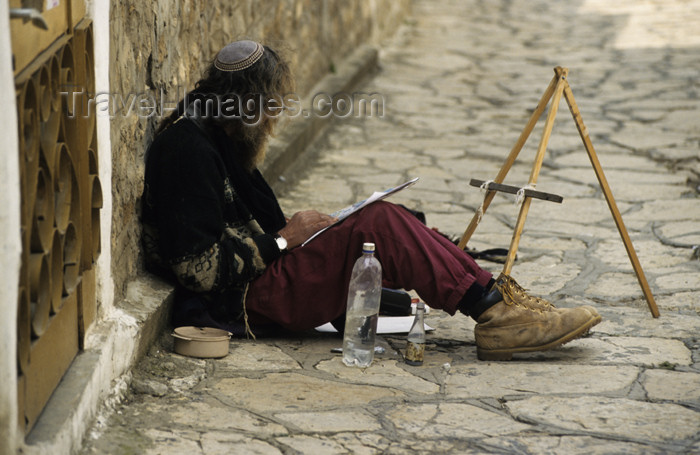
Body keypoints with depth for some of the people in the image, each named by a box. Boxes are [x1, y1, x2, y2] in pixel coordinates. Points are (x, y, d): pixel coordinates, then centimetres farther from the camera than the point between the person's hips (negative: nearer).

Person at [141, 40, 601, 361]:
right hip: (241, 302, -10)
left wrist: (292, 230, 6)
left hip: (262, 276, 10)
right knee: (381, 224, -20)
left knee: (388, 223, -1)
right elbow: (198, 267, -23)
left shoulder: (216, 139, 15)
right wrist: (285, 240, -13)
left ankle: (495, 299, -9)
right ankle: (495, 314, -18)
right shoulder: (187, 148, -18)